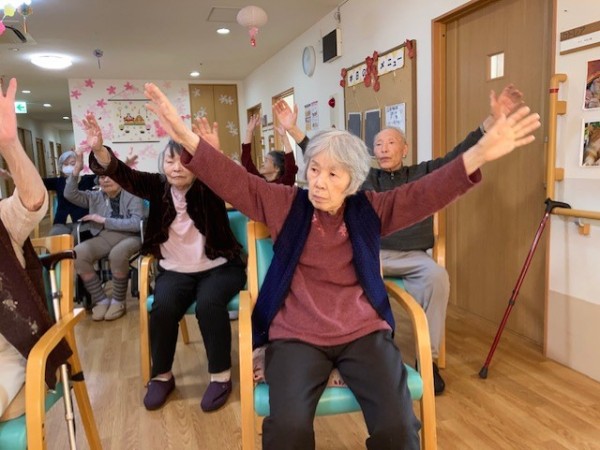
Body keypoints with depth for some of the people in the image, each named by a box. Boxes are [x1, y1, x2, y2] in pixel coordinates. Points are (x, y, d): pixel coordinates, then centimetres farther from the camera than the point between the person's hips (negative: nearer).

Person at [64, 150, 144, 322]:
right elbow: (70, 194, 8)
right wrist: (76, 170, -2)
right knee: (78, 253, -27)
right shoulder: (95, 197, 19)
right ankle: (101, 300, -12)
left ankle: (118, 301, -14)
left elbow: (136, 224, -10)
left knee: (117, 254, -38)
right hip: (103, 238, 4)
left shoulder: (132, 196, 4)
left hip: (128, 237, -4)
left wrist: (103, 220, -10)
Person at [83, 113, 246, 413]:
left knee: (208, 304, -30)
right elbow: (123, 174, -15)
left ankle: (221, 375, -11)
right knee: (163, 307, -25)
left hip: (219, 267, -2)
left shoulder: (209, 187, -8)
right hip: (175, 271, 3)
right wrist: (98, 149, -35)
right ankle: (162, 376, -1)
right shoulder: (158, 186, -1)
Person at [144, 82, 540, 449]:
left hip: (364, 333, 1)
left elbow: (425, 193, -5)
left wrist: (479, 154, -20)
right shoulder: (286, 204, 3)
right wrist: (188, 139, -18)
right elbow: (234, 181, -5)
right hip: (296, 336, -1)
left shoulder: (370, 210, 5)